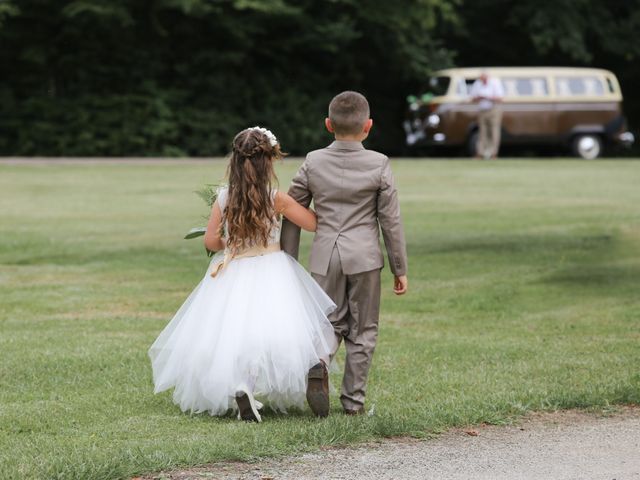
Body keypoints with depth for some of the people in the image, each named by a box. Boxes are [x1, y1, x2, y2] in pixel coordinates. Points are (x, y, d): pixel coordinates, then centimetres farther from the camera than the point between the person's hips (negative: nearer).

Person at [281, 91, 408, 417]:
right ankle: (353, 399, 8)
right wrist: (400, 268, 7)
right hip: (364, 256, -2)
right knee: (362, 329, 8)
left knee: (330, 322, 12)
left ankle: (317, 367, -18)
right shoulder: (379, 165, -4)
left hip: (325, 256, 2)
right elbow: (391, 220, -1)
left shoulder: (313, 163, 1)